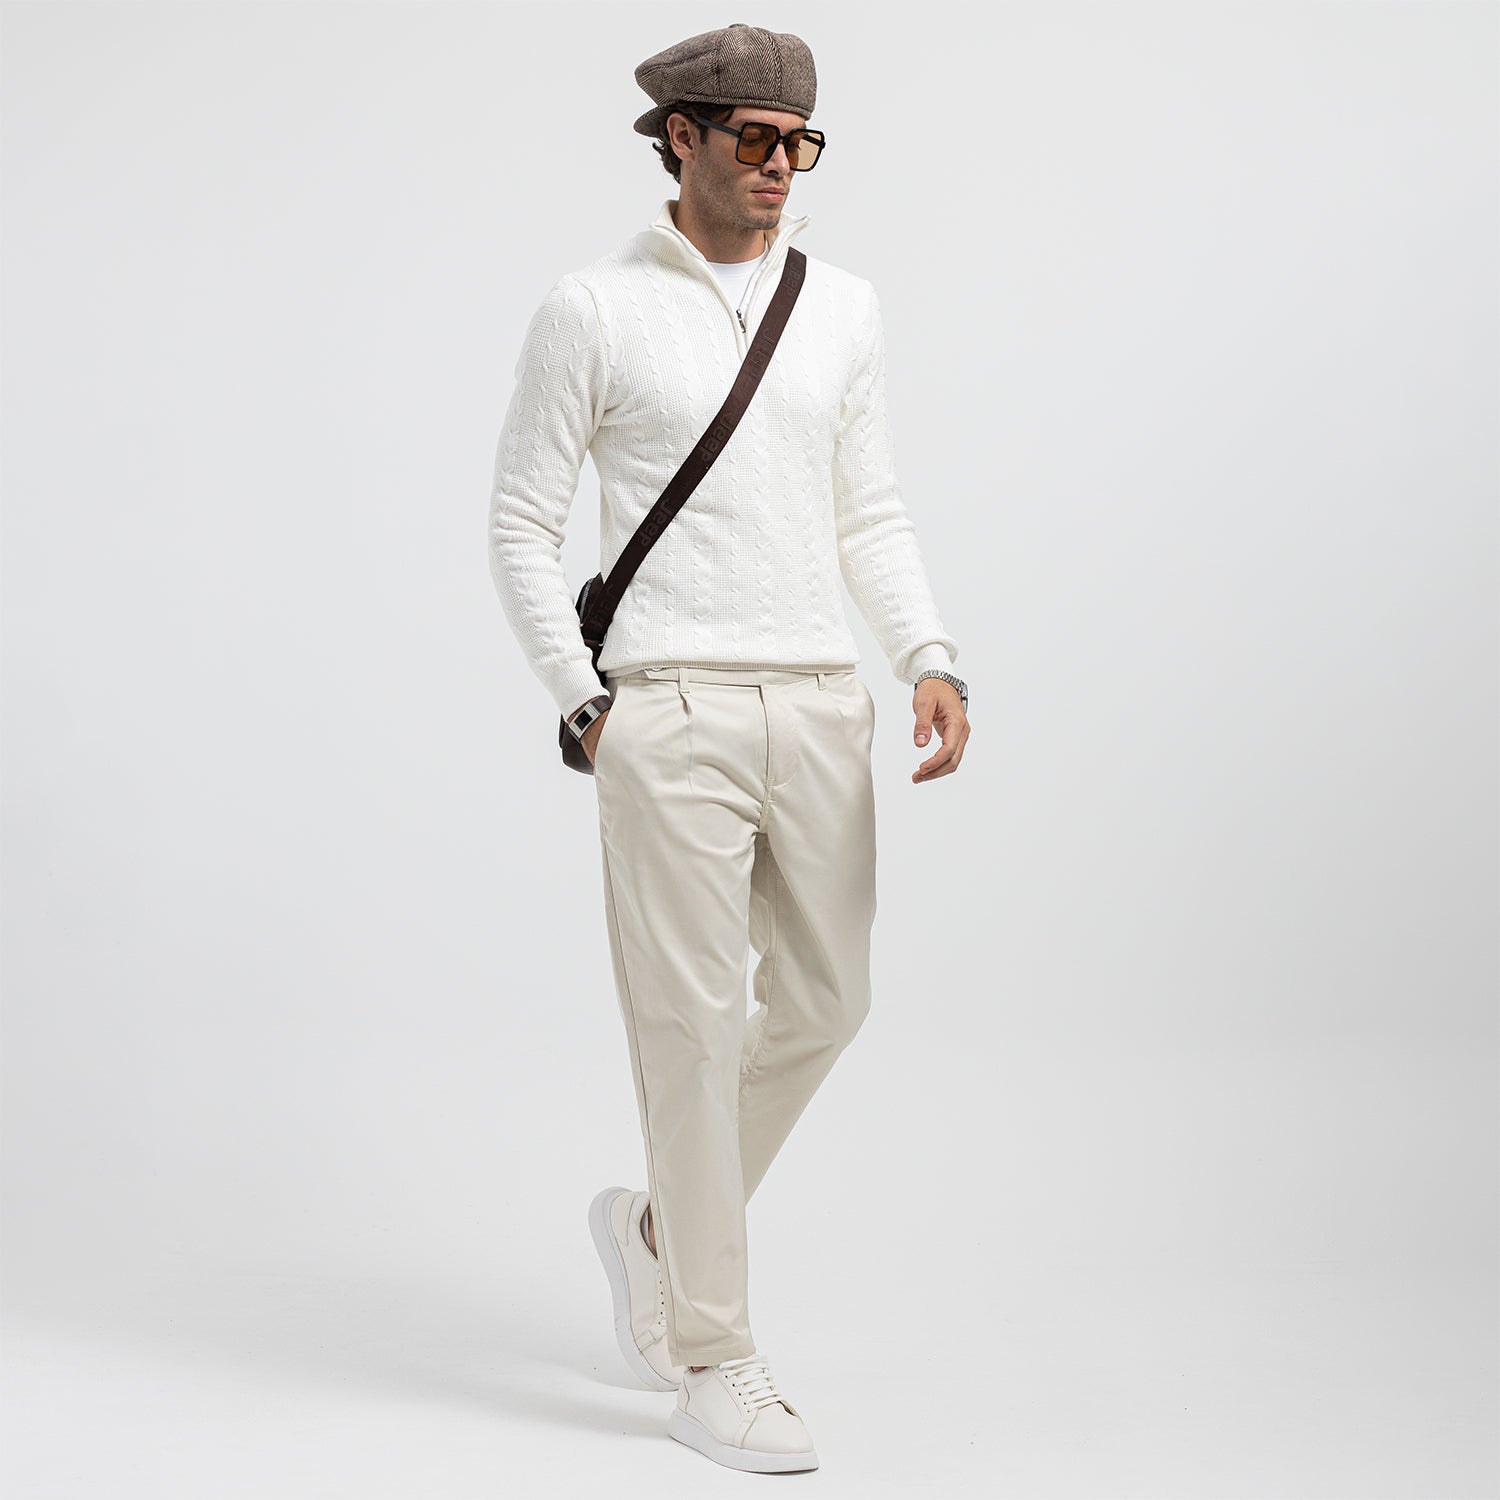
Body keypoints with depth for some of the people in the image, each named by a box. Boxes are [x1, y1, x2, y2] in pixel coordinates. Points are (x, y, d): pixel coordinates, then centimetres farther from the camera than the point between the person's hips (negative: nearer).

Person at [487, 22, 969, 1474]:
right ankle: (708, 1357, 10)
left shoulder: (842, 307, 11)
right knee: (693, 1021, -1)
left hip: (820, 703, 5)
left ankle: (657, 1222, 34)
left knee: (822, 1001, 11)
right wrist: (585, 703, -7)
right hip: (670, 712, -5)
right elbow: (521, 526, 0)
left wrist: (932, 661, -1)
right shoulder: (593, 310, -2)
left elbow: (870, 513, 14)